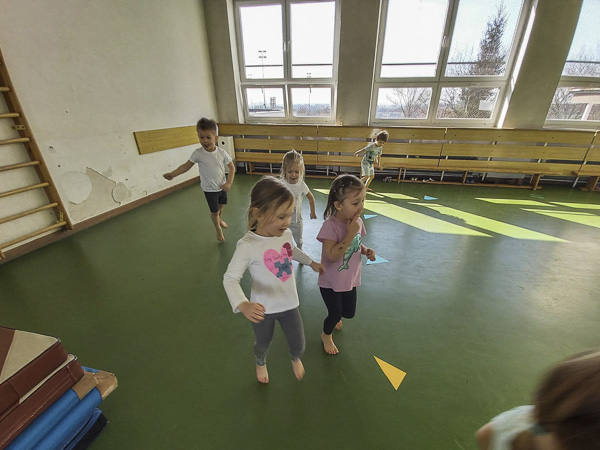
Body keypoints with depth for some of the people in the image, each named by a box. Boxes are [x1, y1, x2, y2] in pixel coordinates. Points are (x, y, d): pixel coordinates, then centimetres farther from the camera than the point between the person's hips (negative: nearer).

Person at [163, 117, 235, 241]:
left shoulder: (222, 152, -13)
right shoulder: (198, 153, -16)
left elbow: (232, 167, -7)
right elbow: (186, 166, -8)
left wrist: (229, 183, -15)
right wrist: (173, 174, -22)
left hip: (222, 186, 2)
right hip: (209, 189, -2)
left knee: (221, 205, 24)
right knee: (214, 211, 5)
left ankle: (220, 219, 56)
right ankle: (218, 229, 33)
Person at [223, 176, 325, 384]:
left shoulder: (286, 233, -11)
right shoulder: (248, 246, -29)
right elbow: (230, 278, -26)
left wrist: (311, 262, 21)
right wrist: (242, 304, -43)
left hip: (289, 304, 4)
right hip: (263, 309, -3)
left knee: (299, 345, 17)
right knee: (263, 344, 24)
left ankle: (295, 358, 56)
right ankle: (260, 363, 63)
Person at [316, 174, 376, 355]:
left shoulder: (358, 221, -7)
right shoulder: (330, 225, -29)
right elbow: (332, 255, -34)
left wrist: (366, 251, -12)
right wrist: (350, 233, -35)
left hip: (350, 279, 6)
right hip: (330, 281, -6)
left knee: (349, 313, 21)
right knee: (335, 314, 10)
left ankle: (334, 317, 57)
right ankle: (326, 335, 44)